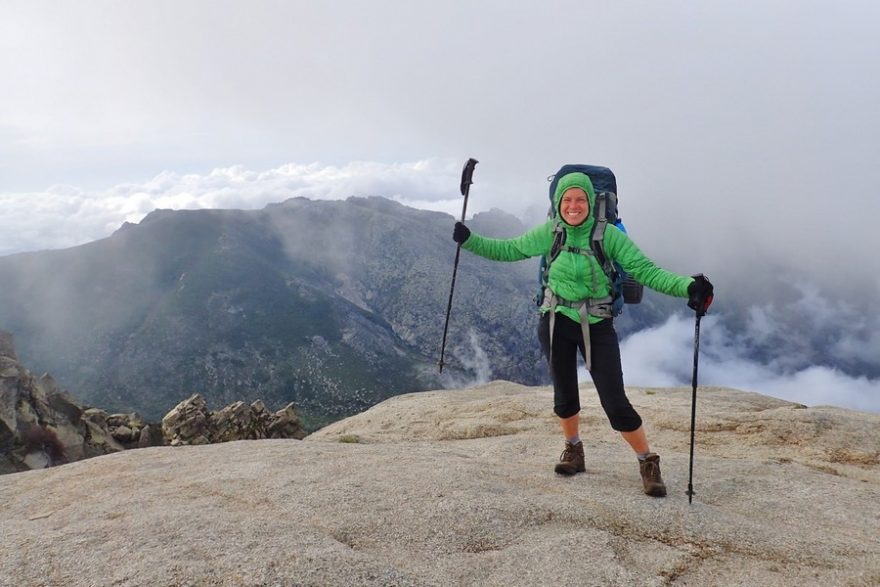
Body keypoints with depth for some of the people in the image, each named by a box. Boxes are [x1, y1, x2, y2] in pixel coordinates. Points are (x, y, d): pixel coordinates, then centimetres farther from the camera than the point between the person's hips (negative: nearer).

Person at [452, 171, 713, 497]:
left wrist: (688, 286, -31)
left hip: (597, 327, -3)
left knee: (615, 402, -5)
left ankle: (649, 463, 17)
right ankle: (574, 451, 40)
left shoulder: (609, 235, -13)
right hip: (556, 323, 3)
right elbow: (508, 250, 7)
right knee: (564, 394, 15)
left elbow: (646, 271, -16)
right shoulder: (549, 233, -4)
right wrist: (469, 240, -1)